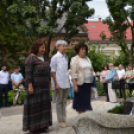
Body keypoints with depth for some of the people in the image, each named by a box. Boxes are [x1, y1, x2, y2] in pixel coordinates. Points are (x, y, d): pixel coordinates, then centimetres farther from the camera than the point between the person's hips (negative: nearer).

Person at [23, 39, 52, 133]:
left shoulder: (44, 58, 12)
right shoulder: (31, 58, -11)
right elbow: (28, 74, -15)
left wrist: (49, 83, 14)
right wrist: (30, 86, -20)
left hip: (44, 86, 8)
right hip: (34, 86, -8)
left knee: (43, 104, 11)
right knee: (34, 105, -1)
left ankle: (42, 124, 22)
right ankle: (33, 126, 8)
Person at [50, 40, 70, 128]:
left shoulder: (66, 57, 11)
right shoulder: (55, 57, -8)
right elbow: (53, 72, -8)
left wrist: (69, 81, 14)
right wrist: (56, 84, -12)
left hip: (66, 83, 6)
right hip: (59, 83, -6)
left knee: (64, 101, 12)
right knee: (59, 102, 3)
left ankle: (64, 119, 20)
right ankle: (60, 121, 11)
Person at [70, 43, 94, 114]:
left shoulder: (87, 59, 16)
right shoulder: (75, 59, -3)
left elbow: (91, 70, 20)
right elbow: (73, 73, -10)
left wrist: (92, 83, 13)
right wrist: (75, 85, -16)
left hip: (88, 83, 6)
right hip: (80, 84, -6)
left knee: (86, 100, 7)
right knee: (80, 101, -1)